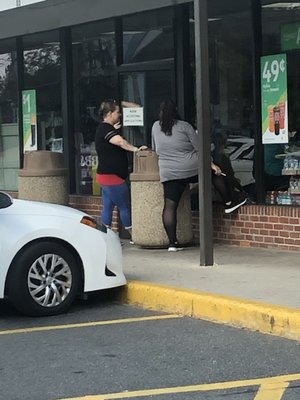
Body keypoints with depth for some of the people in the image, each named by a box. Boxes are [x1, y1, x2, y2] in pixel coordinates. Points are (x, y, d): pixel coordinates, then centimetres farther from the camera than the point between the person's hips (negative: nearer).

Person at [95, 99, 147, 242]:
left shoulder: (105, 129, 16)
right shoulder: (105, 129, -17)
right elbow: (120, 141, -33)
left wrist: (116, 129, 10)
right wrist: (135, 149, -34)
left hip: (105, 175, 10)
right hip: (112, 176, -10)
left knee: (107, 207, 10)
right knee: (125, 207, -2)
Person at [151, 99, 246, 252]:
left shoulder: (156, 127, 10)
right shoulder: (184, 126, 0)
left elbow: (155, 149, 22)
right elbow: (199, 148, -1)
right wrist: (211, 164, 3)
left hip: (168, 174, 2)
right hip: (191, 169, -2)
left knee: (170, 206, -1)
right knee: (216, 172, 23)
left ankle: (172, 242, -5)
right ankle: (229, 203, 29)